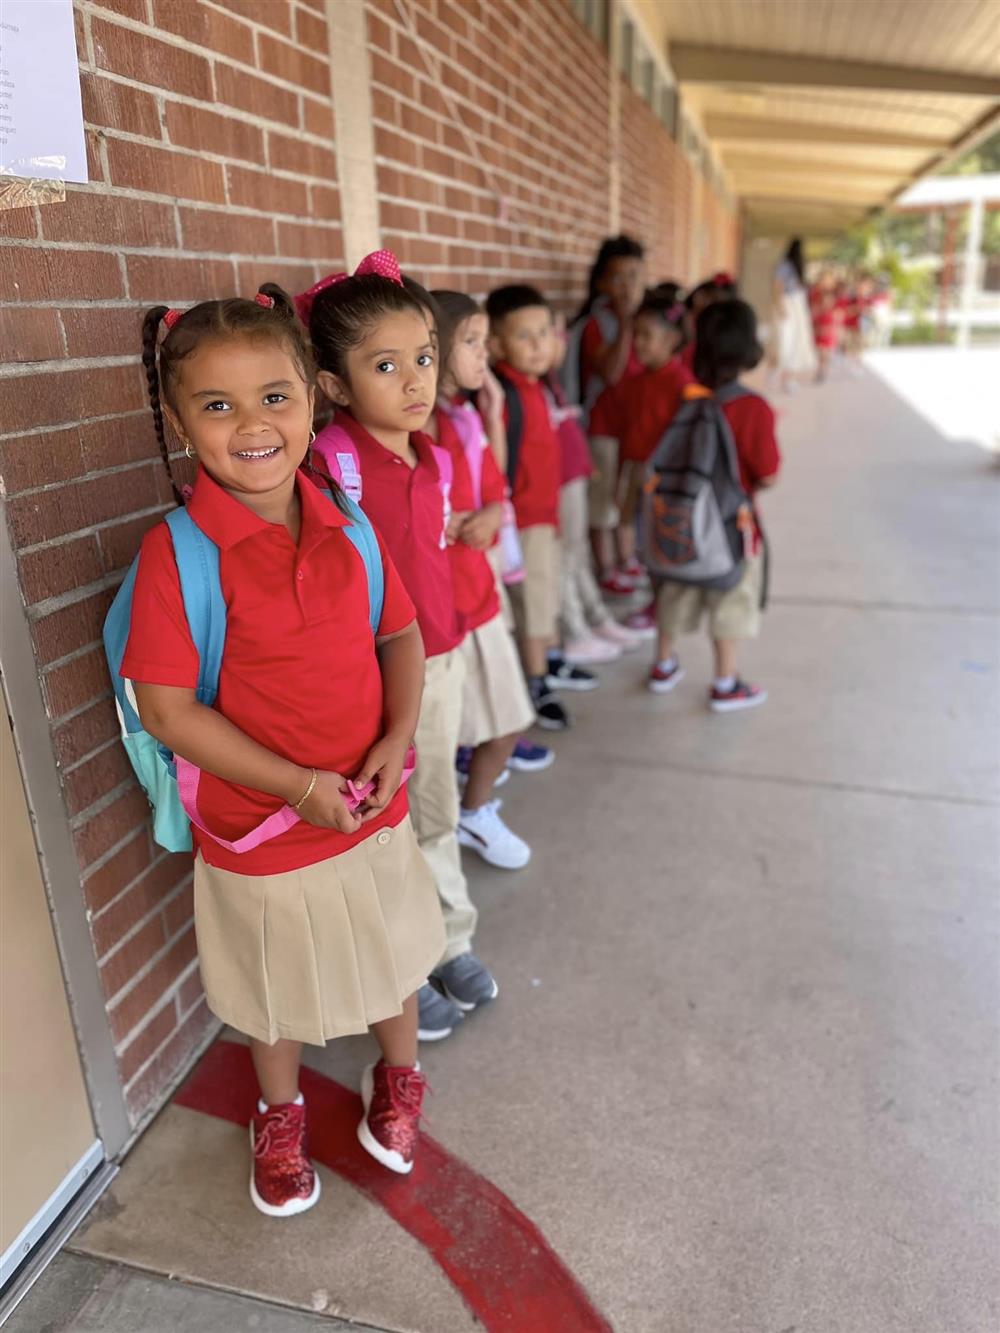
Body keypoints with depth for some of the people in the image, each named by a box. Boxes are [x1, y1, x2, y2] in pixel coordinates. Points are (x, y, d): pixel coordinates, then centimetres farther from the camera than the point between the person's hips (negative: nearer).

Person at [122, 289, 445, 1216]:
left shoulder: (347, 526, -7)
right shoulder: (175, 553, -20)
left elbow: (401, 634, 3)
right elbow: (168, 710, -19)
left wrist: (396, 740, -13)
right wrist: (300, 787, -22)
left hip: (374, 808, 4)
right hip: (260, 827, -3)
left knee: (390, 954, 25)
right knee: (277, 990, 21)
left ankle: (398, 1075, 56)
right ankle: (279, 1113, 53)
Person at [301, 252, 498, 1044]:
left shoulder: (433, 459, 2)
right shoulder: (331, 462, -20)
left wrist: (450, 647, 16)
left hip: (440, 661, 7)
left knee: (437, 813, 22)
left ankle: (452, 943, 44)